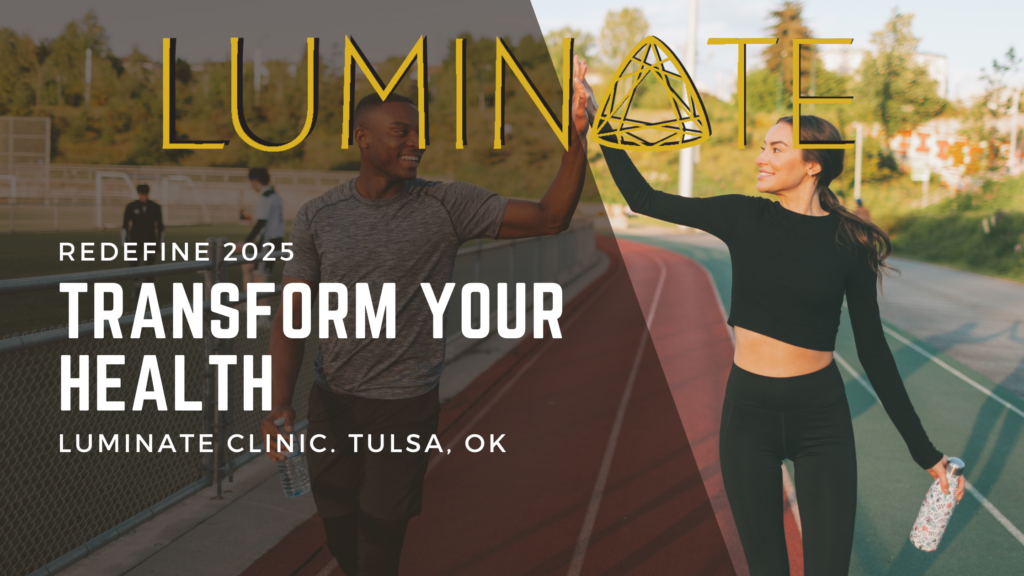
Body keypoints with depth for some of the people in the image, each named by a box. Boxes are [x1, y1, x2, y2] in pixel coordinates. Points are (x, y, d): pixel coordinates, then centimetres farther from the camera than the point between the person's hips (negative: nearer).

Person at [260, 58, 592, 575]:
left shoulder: (447, 205, -7)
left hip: (405, 407, -2)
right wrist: (279, 405, -15)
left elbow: (548, 218, -11)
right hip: (331, 402, 2)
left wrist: (576, 143, -25)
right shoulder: (317, 217, -2)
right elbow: (290, 319, -2)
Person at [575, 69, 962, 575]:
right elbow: (643, 198, 1)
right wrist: (597, 114, 0)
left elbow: (872, 349, 0)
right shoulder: (744, 219, -1)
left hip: (822, 418, -1)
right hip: (748, 410, 2)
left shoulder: (848, 241, -5)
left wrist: (924, 451, 0)